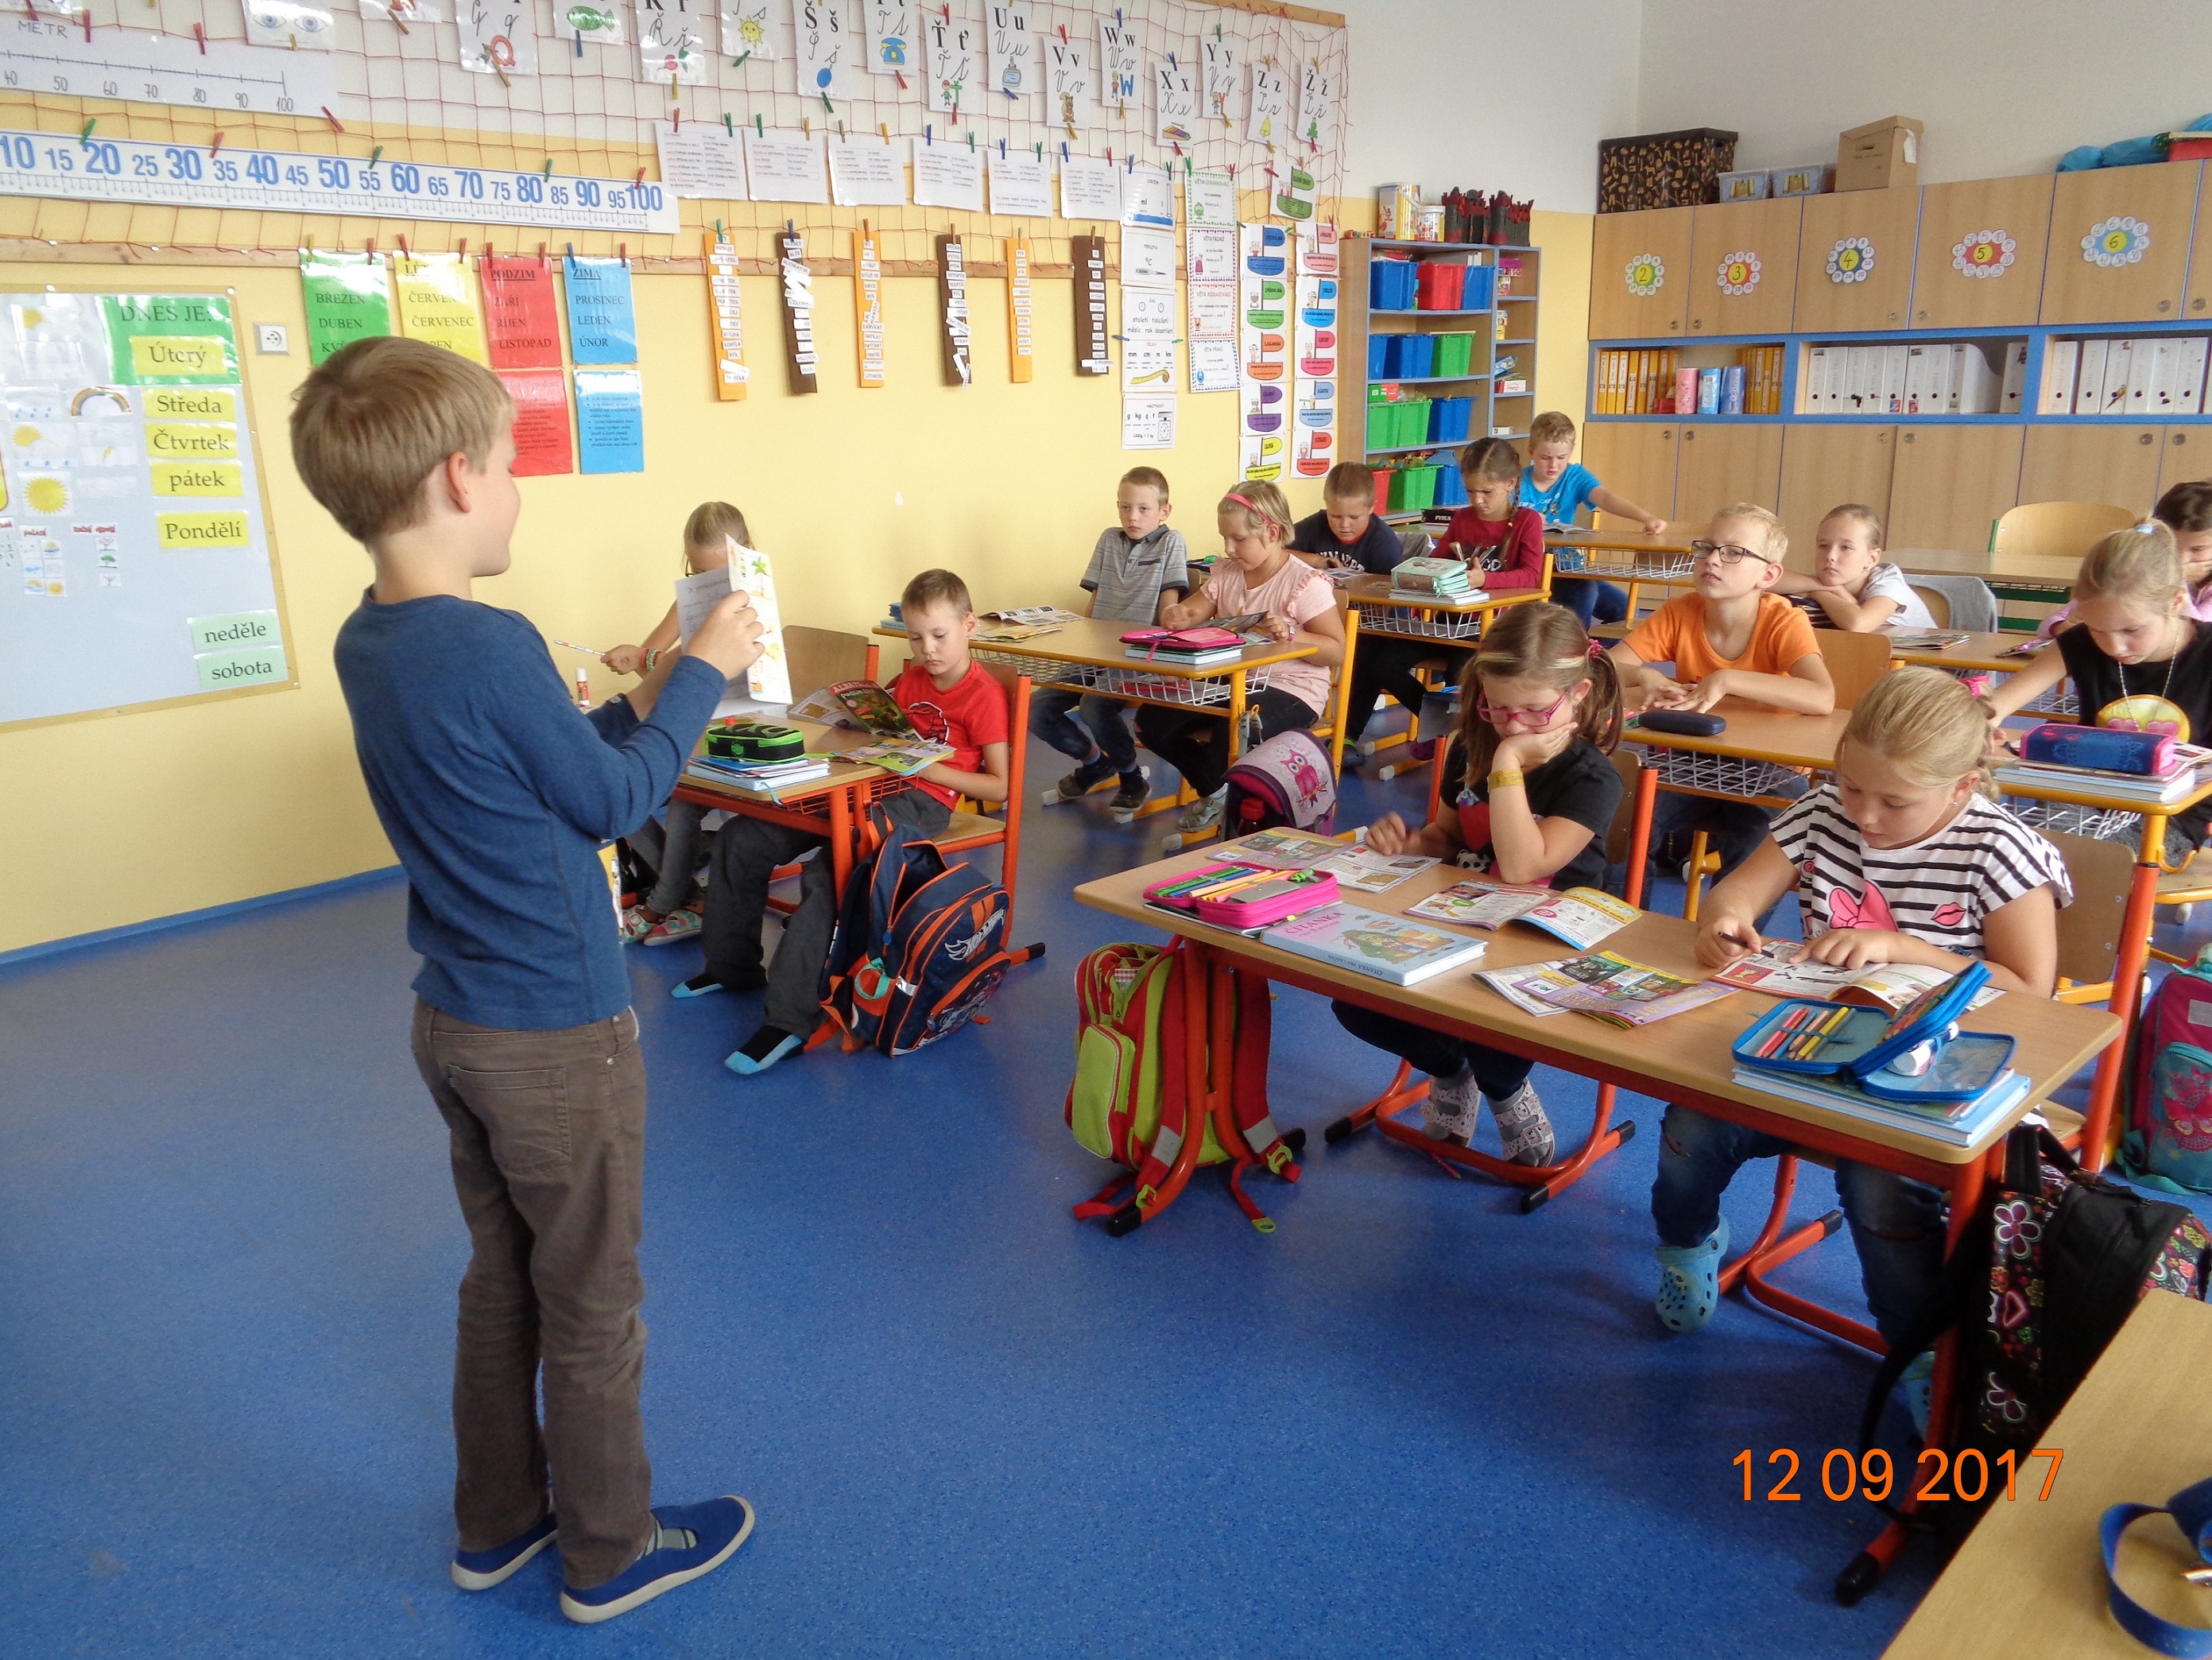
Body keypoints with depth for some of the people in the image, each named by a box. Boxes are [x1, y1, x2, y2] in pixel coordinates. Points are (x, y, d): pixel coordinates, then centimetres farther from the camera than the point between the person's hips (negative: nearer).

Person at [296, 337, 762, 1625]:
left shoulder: (366, 643, 2)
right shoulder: (490, 648, -25)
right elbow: (615, 803, -13)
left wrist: (648, 699, 5)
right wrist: (704, 674, -3)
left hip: (457, 1019, 8)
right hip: (557, 1034, -8)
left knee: (503, 1280, 22)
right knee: (592, 1306, 10)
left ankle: (497, 1522, 39)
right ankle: (610, 1552, 29)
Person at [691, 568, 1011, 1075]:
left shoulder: (984, 693, -5)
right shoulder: (911, 678, 18)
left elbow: (999, 787, -8)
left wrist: (926, 767, -16)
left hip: (921, 802, -8)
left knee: (825, 873, -34)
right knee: (741, 838, -2)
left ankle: (788, 1018, -31)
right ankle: (733, 966, 15)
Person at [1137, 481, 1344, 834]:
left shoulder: (1307, 583, -12)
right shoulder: (1226, 573, 7)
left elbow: (1336, 651, -12)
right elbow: (1191, 614, 12)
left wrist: (1290, 633, -30)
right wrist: (1176, 615, -14)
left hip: (1291, 688, -7)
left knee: (1235, 731, -37)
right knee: (1151, 720, -7)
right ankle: (1214, 790, 13)